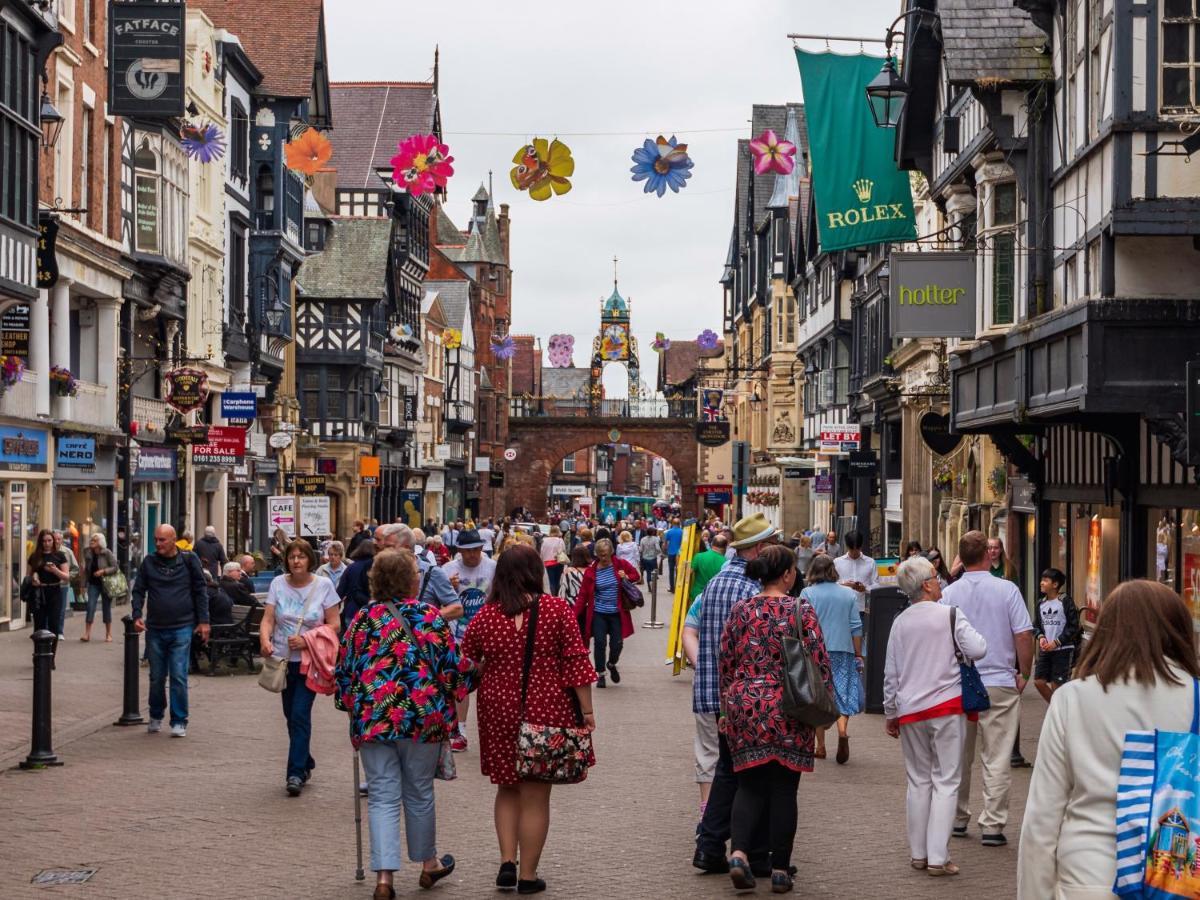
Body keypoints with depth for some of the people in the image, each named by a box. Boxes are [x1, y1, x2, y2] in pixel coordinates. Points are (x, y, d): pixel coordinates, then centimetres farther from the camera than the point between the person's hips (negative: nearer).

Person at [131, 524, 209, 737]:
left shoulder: (189, 560, -1)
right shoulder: (149, 562, 5)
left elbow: (200, 591, 2)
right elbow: (138, 590, 8)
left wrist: (203, 620, -1)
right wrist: (137, 615, -6)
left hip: (181, 628, -3)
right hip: (155, 629, 3)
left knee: (179, 677, -4)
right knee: (156, 677, 11)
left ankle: (179, 721, 5)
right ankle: (155, 717, 27)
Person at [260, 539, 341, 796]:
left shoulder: (323, 585, -4)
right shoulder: (278, 584, 2)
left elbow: (334, 624, -3)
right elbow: (268, 619, -3)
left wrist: (307, 640, -17)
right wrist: (265, 640, -25)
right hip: (283, 659, 3)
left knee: (300, 715, -12)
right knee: (291, 715, 13)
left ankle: (296, 773, -10)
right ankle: (305, 764, 32)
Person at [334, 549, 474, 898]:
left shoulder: (363, 618, 0)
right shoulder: (430, 617, -6)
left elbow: (345, 671, 5)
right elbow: (454, 669, -4)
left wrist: (351, 706, 19)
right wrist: (474, 670, 16)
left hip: (373, 721, 1)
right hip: (424, 719, -1)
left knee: (382, 796, 4)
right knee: (419, 793, 15)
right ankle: (429, 863, 32)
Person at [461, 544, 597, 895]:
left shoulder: (485, 615, -2)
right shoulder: (557, 609, -8)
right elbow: (576, 662, -8)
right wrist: (587, 711, -3)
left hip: (499, 711, 2)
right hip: (545, 709, -2)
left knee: (507, 788, 21)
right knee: (535, 796, 7)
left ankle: (507, 861, 11)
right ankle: (528, 875, 13)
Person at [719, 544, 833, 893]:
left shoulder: (740, 610, 2)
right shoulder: (802, 611, -7)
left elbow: (725, 661, 7)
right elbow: (819, 662, -8)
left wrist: (729, 702, 18)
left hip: (745, 707, 3)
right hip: (789, 712, -3)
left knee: (750, 785, 12)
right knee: (784, 789, 6)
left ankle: (739, 852, -8)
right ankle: (780, 870, 10)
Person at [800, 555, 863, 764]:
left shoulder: (807, 594, -1)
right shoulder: (848, 594, 5)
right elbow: (856, 627, 6)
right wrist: (859, 655, 12)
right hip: (843, 650, 1)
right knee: (843, 692, 7)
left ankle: (820, 746, 9)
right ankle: (843, 728, -21)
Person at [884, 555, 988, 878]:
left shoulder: (900, 623, 6)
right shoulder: (950, 615, -8)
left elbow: (890, 672, 10)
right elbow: (978, 649, -14)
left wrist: (891, 712, 18)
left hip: (910, 710, 4)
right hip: (946, 706, -4)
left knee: (919, 781, 14)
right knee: (945, 781, 0)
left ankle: (918, 854, 18)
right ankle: (937, 857, -3)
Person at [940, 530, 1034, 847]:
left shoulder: (948, 594, -1)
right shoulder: (1007, 590, -6)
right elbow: (1024, 636, -8)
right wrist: (1024, 674, 5)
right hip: (1000, 684, -2)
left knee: (958, 757, 14)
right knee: (997, 759, 2)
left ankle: (957, 819, 23)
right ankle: (992, 826, 0)